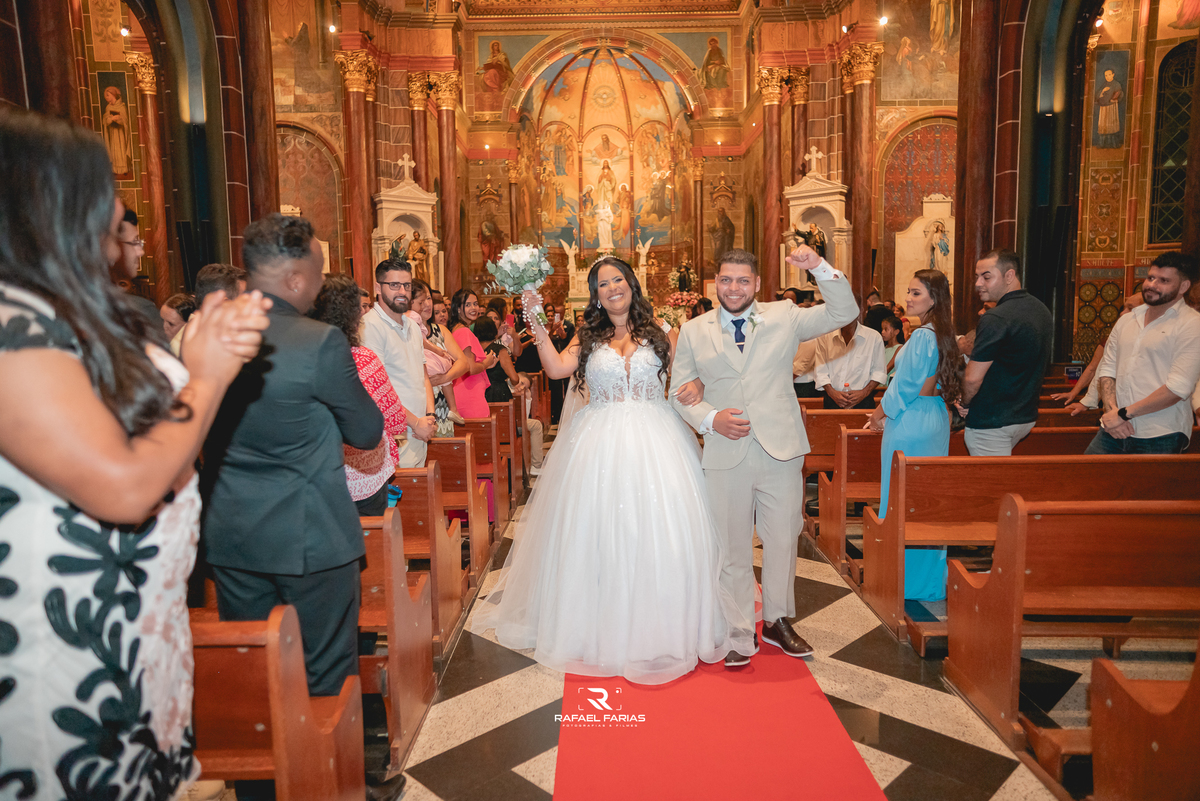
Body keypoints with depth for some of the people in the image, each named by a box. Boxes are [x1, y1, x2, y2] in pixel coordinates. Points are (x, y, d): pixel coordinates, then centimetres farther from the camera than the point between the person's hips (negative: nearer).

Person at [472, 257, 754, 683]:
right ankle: (602, 626, 18)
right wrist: (538, 328, -14)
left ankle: (658, 628, 16)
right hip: (600, 442, 0)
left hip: (654, 440, 0)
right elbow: (557, 369, -8)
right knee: (598, 531, 3)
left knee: (657, 532, 0)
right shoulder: (587, 337, 8)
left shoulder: (658, 331, 8)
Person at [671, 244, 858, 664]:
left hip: (780, 450, 1)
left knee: (782, 540, 12)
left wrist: (819, 267, -12)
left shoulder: (784, 318, 5)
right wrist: (710, 419, -12)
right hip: (725, 455, 0)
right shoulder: (694, 331, 6)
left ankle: (778, 622, 33)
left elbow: (844, 313, 1)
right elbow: (680, 392, 6)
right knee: (732, 547, 8)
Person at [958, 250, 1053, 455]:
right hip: (1027, 416, 9)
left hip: (991, 422, -9)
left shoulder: (995, 319, -22)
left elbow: (973, 378, -22)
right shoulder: (1042, 311, 9)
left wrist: (965, 403, -2)